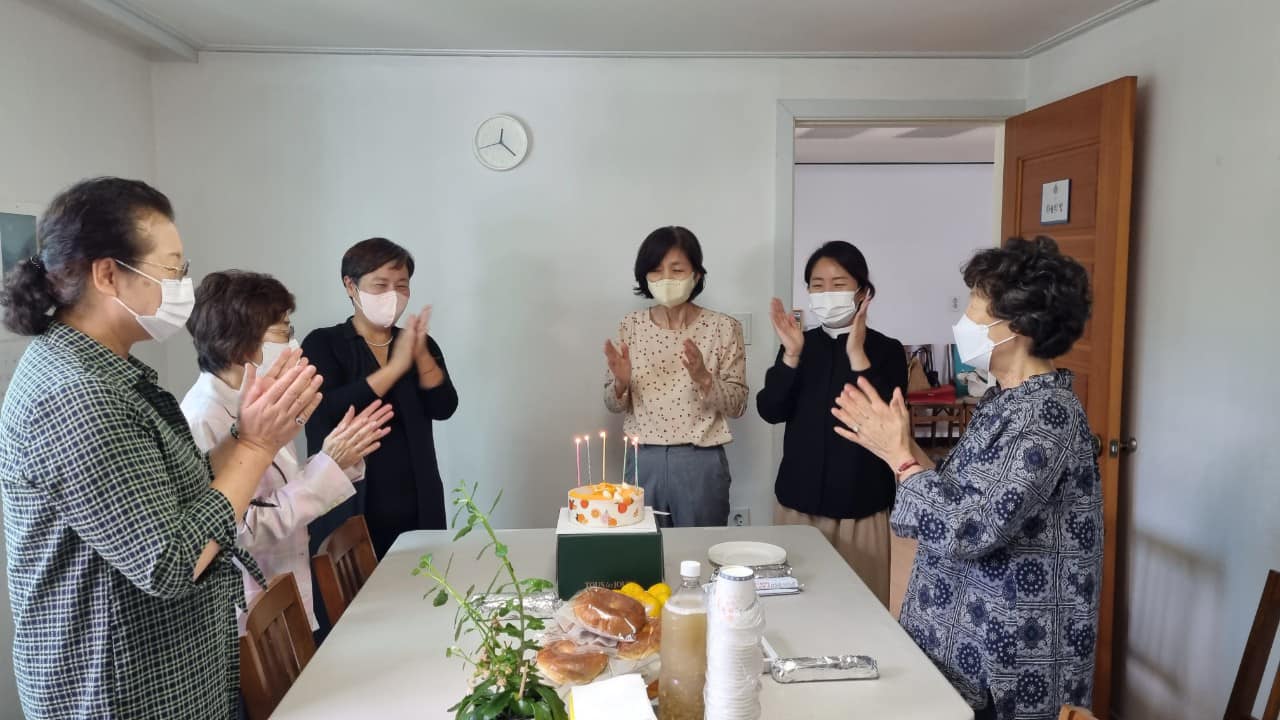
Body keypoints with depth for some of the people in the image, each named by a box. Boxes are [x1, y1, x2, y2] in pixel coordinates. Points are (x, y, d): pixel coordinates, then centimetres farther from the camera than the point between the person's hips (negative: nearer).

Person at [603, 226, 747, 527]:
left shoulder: (723, 327, -5)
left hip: (701, 463, -1)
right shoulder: (631, 325, 2)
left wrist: (703, 378, -21)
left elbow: (737, 405, -4)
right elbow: (613, 404, 6)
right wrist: (621, 382, -16)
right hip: (644, 461, 2)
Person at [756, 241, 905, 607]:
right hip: (799, 499, 3)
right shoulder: (801, 344, 5)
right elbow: (771, 411, -4)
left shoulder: (886, 350, -4)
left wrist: (857, 355, -22)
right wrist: (792, 355, -16)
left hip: (860, 504, -3)